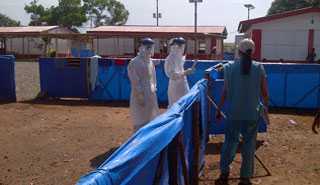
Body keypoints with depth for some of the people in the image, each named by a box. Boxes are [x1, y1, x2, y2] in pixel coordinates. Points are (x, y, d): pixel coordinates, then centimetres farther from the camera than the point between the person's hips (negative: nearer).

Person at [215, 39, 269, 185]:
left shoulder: (230, 67, -6)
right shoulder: (259, 68, -4)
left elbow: (225, 92, -5)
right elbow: (264, 92, -1)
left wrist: (219, 109, 6)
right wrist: (266, 106, 17)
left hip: (233, 112, 0)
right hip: (252, 113, 0)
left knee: (230, 142, 13)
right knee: (249, 145, 10)